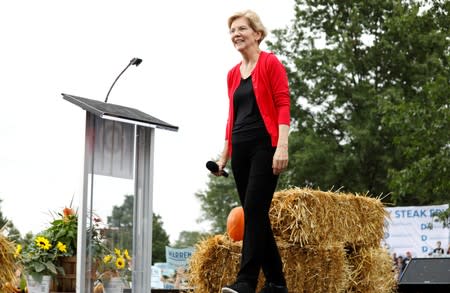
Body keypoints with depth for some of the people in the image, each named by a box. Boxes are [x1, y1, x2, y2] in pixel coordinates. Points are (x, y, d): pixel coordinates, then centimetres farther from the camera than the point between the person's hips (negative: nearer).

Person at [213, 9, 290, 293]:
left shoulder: (271, 63, -2)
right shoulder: (233, 73, 16)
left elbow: (283, 106, -9)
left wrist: (282, 146, -19)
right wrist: (224, 154, 16)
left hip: (264, 146, -7)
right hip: (240, 150, 7)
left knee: (254, 209, -14)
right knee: (255, 215, 6)